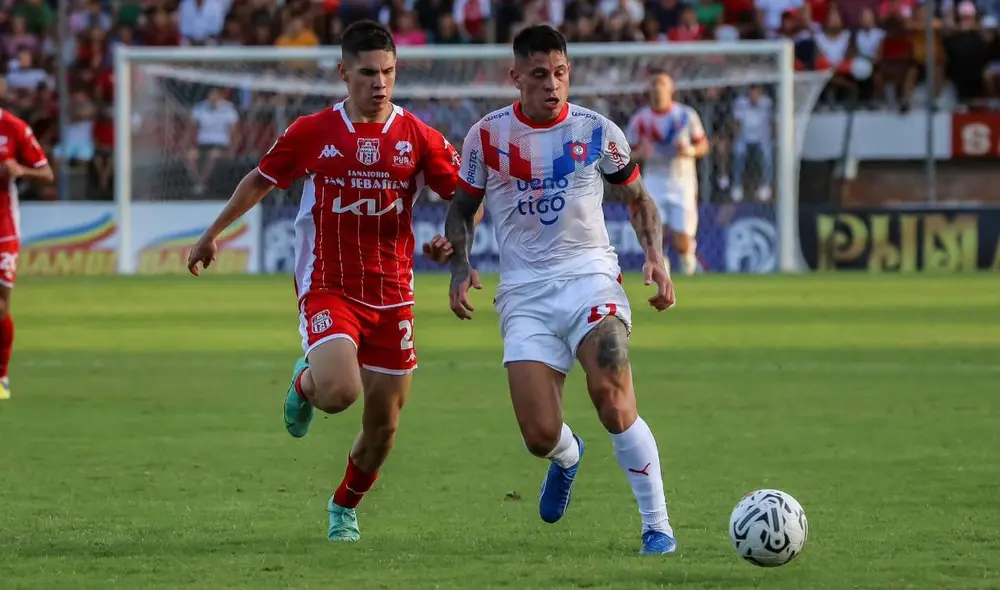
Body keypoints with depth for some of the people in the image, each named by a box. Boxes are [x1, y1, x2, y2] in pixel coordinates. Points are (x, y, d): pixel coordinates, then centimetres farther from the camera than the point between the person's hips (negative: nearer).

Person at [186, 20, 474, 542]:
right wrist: (212, 235, 20)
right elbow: (260, 180, 13)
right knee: (340, 391, -27)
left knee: (384, 425, 6)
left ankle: (345, 507, 34)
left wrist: (452, 238, -15)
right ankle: (305, 383, 12)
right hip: (327, 287, -2)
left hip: (392, 296, 2)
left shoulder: (419, 138, -1)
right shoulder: (312, 133, -2)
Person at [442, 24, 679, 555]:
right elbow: (463, 207, 15)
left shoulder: (597, 131, 1)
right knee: (540, 436, -7)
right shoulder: (487, 136, 2)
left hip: (589, 277, -1)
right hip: (524, 292, 1)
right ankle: (568, 457, 34)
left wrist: (655, 256, -4)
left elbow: (636, 198, 13)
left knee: (612, 399, -25)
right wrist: (460, 265, -3)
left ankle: (657, 527, -16)